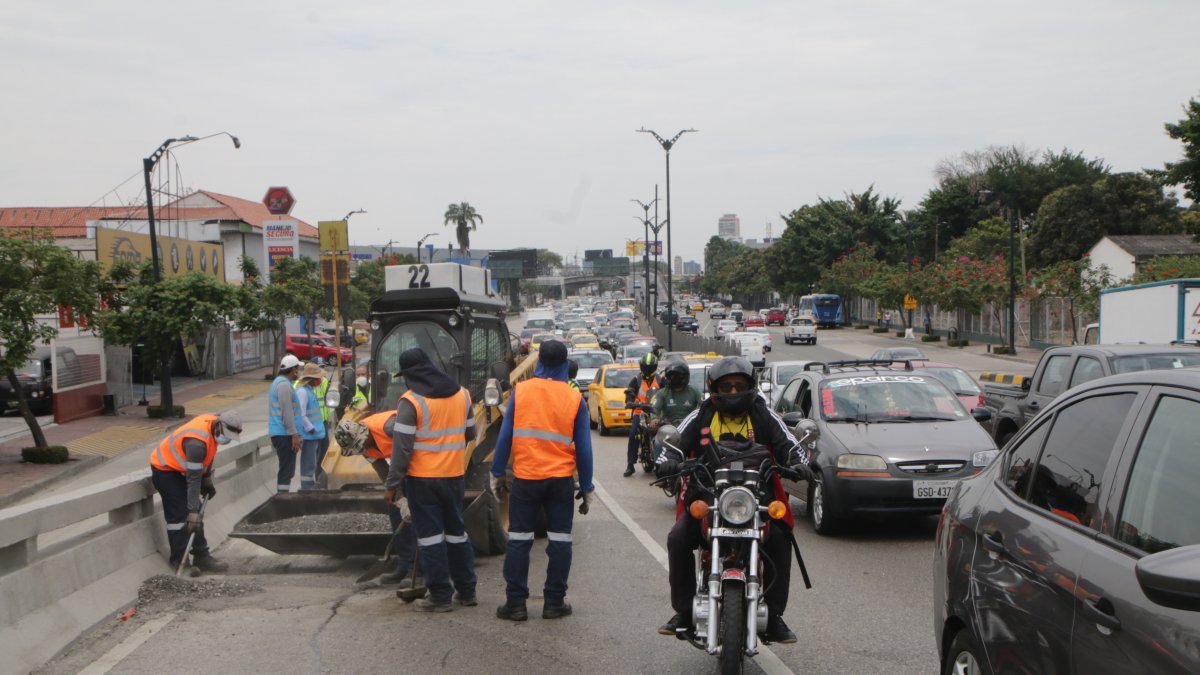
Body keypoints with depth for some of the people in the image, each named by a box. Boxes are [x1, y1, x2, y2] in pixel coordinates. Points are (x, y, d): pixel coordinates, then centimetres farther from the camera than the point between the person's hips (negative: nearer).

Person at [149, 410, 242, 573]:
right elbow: (193, 480, -34)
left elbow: (207, 456, 10)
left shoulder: (214, 424, -9)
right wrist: (193, 512, -32)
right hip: (164, 469, -10)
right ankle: (179, 563, -4)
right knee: (180, 515, -12)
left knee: (195, 513, 10)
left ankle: (201, 556, 15)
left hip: (178, 468, 10)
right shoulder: (197, 442, -35)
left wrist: (208, 481, 11)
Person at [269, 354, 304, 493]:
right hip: (285, 434, -10)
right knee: (287, 471, -8)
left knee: (285, 469, 16)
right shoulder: (284, 384, -14)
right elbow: (287, 412, -20)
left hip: (278, 433, 10)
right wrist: (294, 435, -19)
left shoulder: (278, 382, 19)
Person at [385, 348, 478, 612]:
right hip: (454, 475, 5)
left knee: (430, 534, 2)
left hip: (422, 478, -5)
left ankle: (440, 596, 6)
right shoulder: (462, 395, 3)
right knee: (456, 530, 16)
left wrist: (393, 484, -10)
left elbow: (402, 447, -16)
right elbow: (470, 434, 12)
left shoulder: (411, 401, -14)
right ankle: (466, 591, 23)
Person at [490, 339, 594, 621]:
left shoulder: (520, 391, -3)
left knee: (519, 540, 7)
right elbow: (583, 448, 1)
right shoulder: (575, 398, -1)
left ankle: (515, 603, 9)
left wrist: (497, 473, 7)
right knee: (559, 540, 9)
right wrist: (586, 488, 8)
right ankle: (554, 602, 12)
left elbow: (505, 436, -3)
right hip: (561, 479, 0)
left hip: (525, 477, 0)